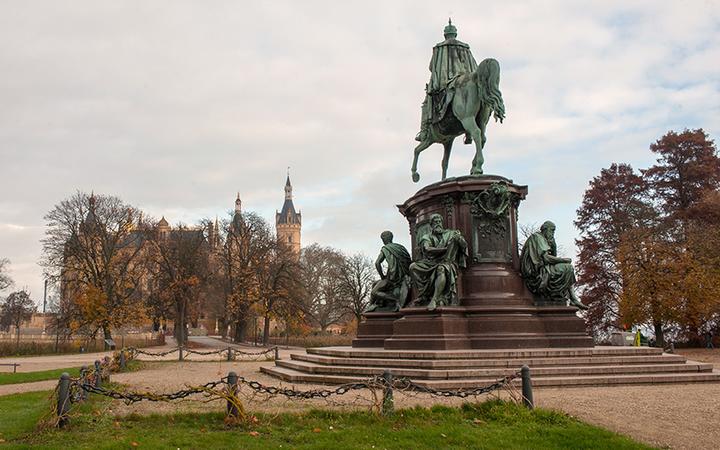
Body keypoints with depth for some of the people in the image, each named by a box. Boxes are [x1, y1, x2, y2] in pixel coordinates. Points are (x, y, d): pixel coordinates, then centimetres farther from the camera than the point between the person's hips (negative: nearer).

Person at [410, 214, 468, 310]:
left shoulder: (449, 234, 16)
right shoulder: (427, 237, 14)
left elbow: (464, 245, 10)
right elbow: (428, 249, -7)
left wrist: (459, 238, -12)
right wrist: (445, 249, -10)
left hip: (446, 263, -2)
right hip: (430, 263, 2)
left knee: (441, 269, -39)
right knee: (413, 267, -23)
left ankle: (434, 299, -44)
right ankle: (422, 294, -18)